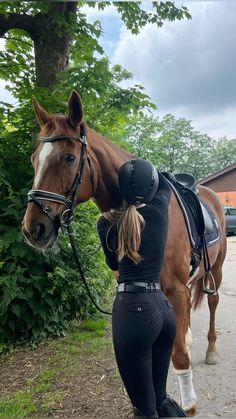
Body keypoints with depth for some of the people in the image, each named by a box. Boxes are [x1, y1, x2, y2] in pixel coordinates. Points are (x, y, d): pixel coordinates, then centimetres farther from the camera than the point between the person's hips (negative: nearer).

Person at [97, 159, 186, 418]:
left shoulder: (106, 223, -4)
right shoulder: (158, 211, 2)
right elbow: (164, 182, 25)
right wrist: (145, 171, 37)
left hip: (133, 310, -5)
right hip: (164, 308, 5)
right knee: (158, 395, 25)